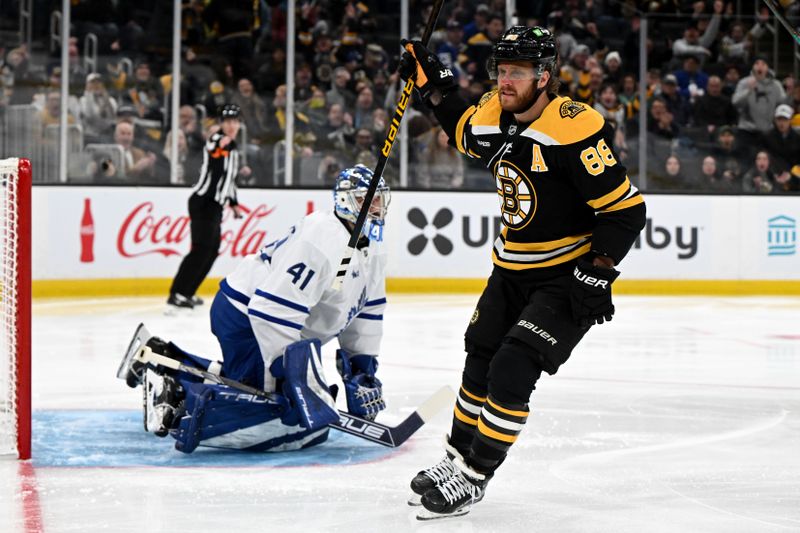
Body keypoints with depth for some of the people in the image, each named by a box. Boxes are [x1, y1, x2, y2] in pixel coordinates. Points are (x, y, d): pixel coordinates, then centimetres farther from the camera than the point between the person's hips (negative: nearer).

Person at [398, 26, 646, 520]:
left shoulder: (574, 128, -25)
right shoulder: (494, 115, -2)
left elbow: (626, 210, -23)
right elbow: (465, 129, 25)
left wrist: (595, 275, -25)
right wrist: (432, 79, 14)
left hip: (568, 274, -8)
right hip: (513, 270, 8)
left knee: (512, 372, -14)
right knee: (481, 362, 15)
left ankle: (474, 478, -2)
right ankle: (456, 460, 31)